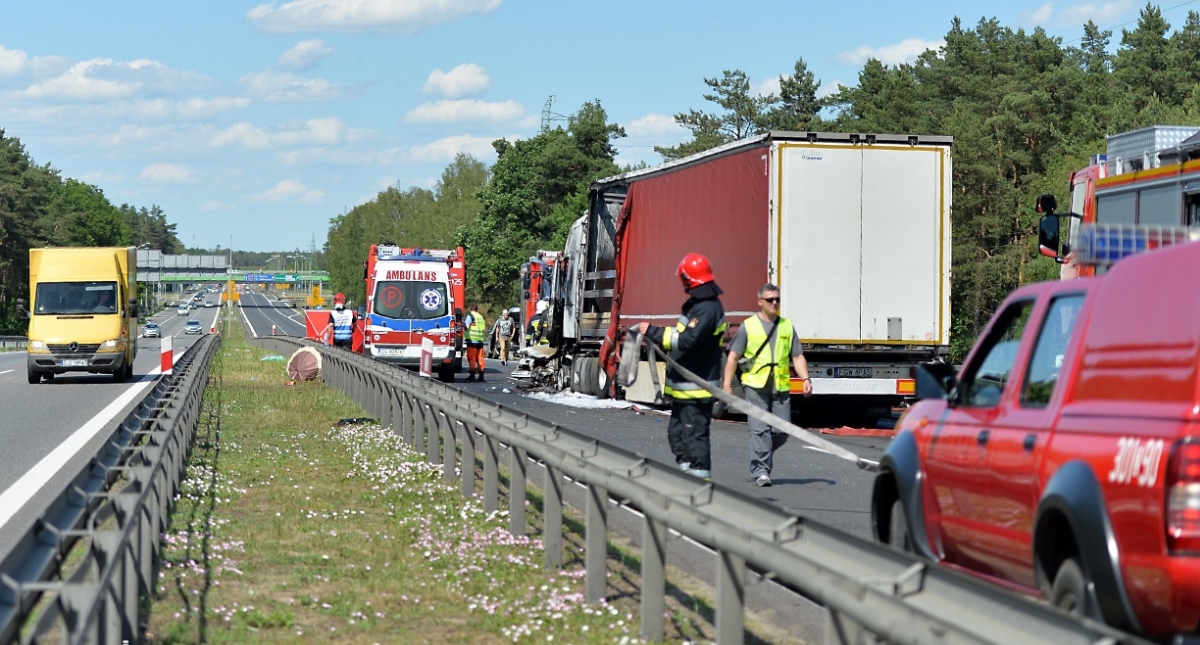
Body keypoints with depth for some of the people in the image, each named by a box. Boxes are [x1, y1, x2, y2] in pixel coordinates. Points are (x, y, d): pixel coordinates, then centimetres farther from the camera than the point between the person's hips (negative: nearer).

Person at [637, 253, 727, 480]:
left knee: (694, 435, -8)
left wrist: (653, 332, -23)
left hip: (696, 387, -11)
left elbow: (688, 341, -28)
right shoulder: (697, 304, 14)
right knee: (677, 433, 17)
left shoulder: (708, 308, -19)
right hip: (683, 387, 11)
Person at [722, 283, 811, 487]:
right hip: (755, 385, -3)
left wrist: (806, 379, -1)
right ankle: (760, 471, -7)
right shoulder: (748, 326, 4)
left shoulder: (787, 326, 14)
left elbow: (797, 357, 14)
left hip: (781, 387, 4)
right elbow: (733, 357, 4)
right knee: (760, 429, -10)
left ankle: (761, 457, 27)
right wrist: (727, 384, -3)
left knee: (781, 431, 1)